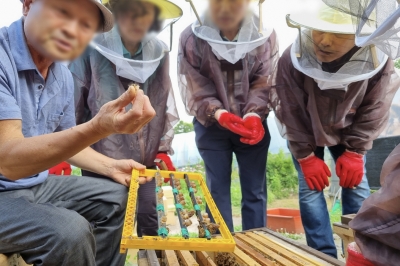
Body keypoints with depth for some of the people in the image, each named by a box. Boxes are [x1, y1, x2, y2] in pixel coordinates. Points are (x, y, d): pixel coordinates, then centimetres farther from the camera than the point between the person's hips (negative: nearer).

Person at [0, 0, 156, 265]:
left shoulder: (63, 77, 0)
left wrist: (111, 166, 1)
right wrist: (99, 128, -44)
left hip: (36, 184, 8)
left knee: (115, 198, 9)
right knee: (70, 231, -27)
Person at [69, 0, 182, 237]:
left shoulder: (159, 53, 1)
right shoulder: (91, 48, -10)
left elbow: (166, 105, 7)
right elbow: (71, 102, -5)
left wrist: (163, 149, 5)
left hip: (144, 157, 3)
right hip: (100, 155, -3)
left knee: (149, 220, 8)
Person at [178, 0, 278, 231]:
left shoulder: (265, 36, -7)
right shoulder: (192, 38, -11)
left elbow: (264, 84, -6)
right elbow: (195, 89, -11)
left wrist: (254, 116, -25)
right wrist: (219, 113, -28)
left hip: (252, 124, 2)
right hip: (211, 125, -1)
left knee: (255, 190, 7)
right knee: (217, 190, 4)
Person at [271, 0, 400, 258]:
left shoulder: (378, 63, -29)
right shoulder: (292, 59, -33)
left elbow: (373, 112, -13)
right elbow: (290, 113, -21)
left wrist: (354, 152, -14)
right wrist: (306, 157, -18)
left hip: (348, 131, 2)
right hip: (304, 132, -1)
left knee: (356, 185, -1)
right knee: (310, 187, -7)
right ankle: (325, 256, 4)